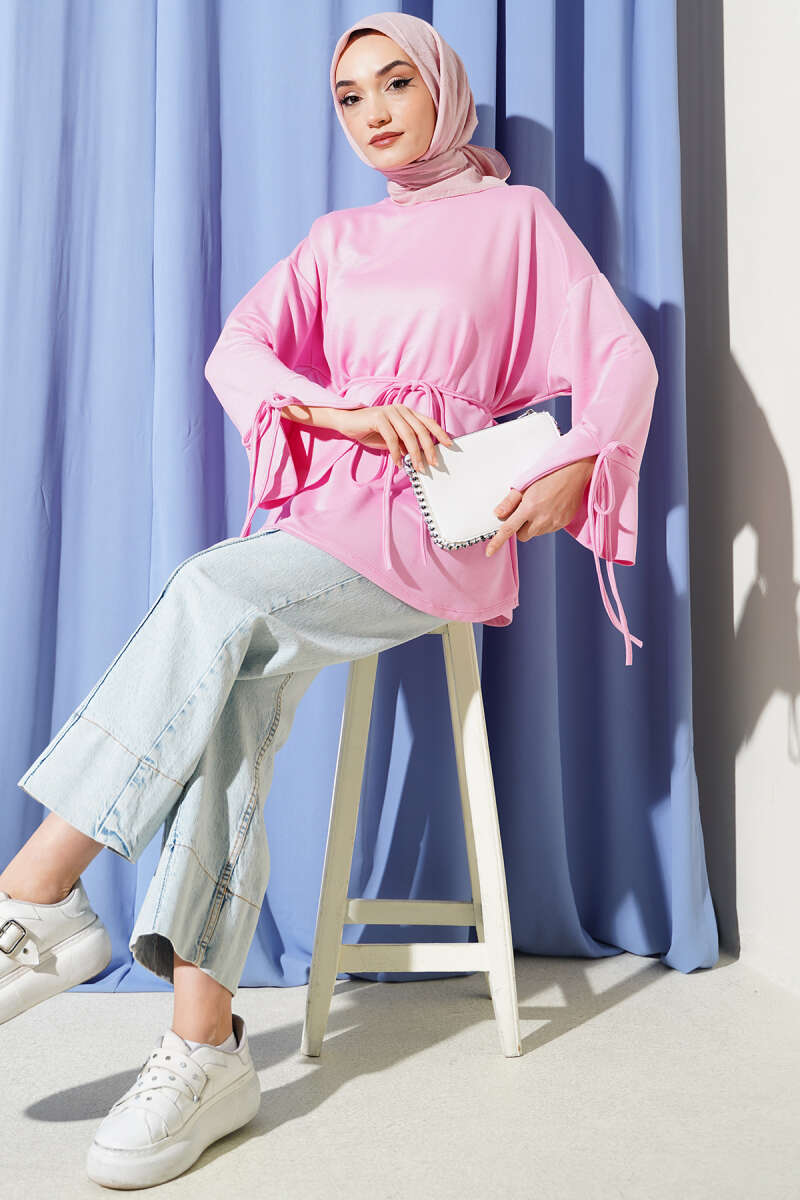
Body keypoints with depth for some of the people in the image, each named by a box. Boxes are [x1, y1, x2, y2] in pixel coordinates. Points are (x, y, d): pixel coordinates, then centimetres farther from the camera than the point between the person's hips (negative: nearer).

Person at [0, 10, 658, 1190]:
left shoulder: (517, 217, 14)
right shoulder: (336, 240, 25)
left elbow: (622, 358, 3)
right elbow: (235, 349, 10)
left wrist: (580, 464, -17)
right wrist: (338, 411, -10)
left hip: (439, 524, -4)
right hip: (323, 510, 4)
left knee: (216, 592, -31)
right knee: (229, 702, -25)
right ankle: (204, 1045, -26)